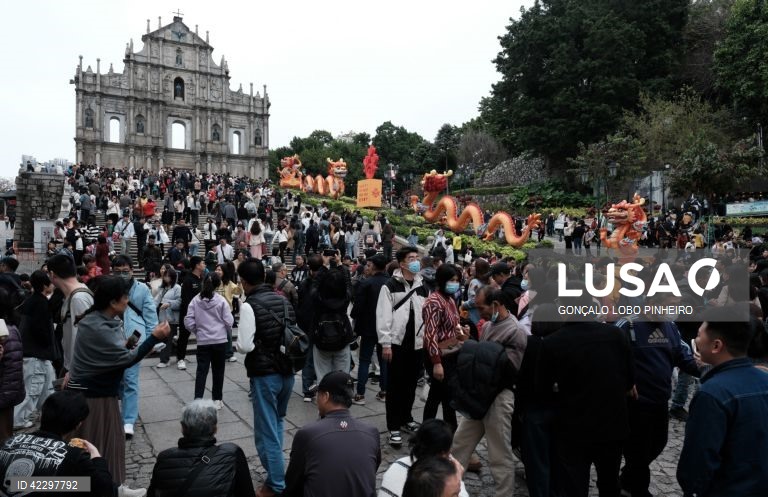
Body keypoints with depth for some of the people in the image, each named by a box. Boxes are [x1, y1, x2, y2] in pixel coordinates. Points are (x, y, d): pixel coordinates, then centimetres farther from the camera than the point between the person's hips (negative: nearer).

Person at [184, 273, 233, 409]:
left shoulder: (196, 300, -3)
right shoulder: (221, 300, -9)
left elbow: (188, 321, -4)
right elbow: (229, 321, -6)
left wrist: (197, 331, 14)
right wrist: (227, 332, 15)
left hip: (203, 341, 1)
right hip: (220, 340, -1)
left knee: (201, 371, 4)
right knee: (218, 370, 12)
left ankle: (198, 400, -4)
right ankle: (217, 399, 20)